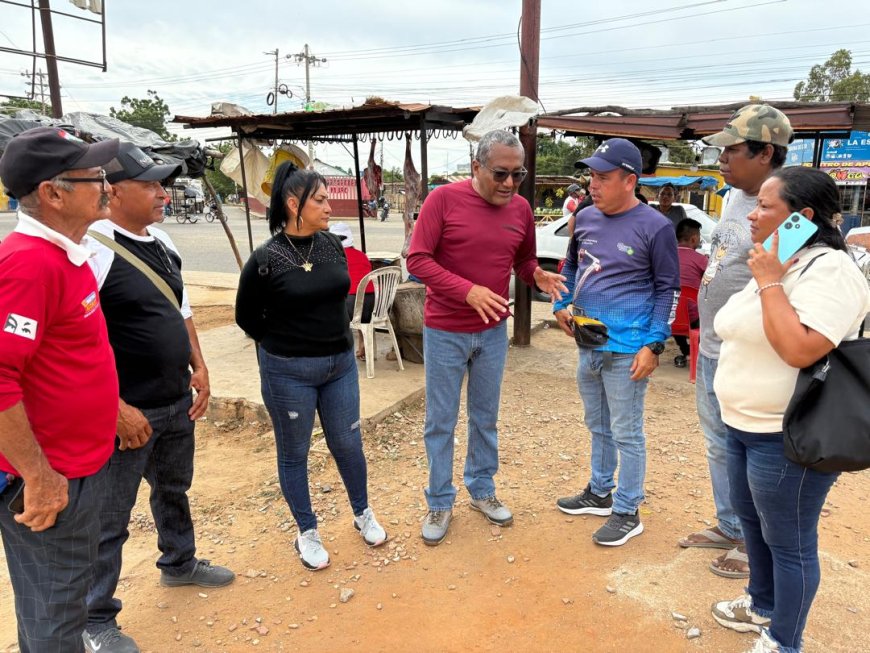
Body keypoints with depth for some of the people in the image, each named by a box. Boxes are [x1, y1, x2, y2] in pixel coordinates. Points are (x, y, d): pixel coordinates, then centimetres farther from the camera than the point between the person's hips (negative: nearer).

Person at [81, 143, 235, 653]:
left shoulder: (163, 243, 6)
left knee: (174, 490, 25)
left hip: (177, 403, 8)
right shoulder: (94, 251, -19)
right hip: (127, 412, -8)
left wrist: (198, 366, 9)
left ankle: (179, 563, 48)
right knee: (109, 519, 8)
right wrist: (118, 409, -20)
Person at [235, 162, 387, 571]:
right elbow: (246, 317, -2)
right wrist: (285, 344, 5)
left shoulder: (332, 246, 0)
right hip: (288, 372, -4)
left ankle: (363, 515, 37)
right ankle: (307, 532, 31)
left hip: (340, 363, 4)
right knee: (294, 453, 11)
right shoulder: (266, 259, -14)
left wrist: (332, 340, 13)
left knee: (348, 444, 14)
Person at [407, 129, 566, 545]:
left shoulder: (521, 208, 1)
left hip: (493, 332, 4)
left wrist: (537, 275, -11)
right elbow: (417, 260, -16)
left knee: (485, 418, 17)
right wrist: (468, 291, -26)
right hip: (445, 333, -4)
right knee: (440, 422, 8)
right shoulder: (444, 199, -13)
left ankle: (482, 491, 36)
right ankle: (440, 503, 25)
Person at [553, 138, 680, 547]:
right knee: (598, 426, 20)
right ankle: (600, 493, 38)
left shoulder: (654, 227, -11)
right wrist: (561, 306, 10)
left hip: (626, 350, -6)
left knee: (626, 433, 5)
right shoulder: (586, 218, 6)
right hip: (588, 344, 7)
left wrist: (654, 345, -14)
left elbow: (668, 290, -8)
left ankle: (627, 513, 21)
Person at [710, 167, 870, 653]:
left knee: (789, 541, 6)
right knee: (751, 519, 24)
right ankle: (763, 604, 45)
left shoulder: (830, 269, -20)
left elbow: (798, 349, -31)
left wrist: (769, 282, -24)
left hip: (789, 437, -10)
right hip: (747, 425, 10)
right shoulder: (777, 264, 11)